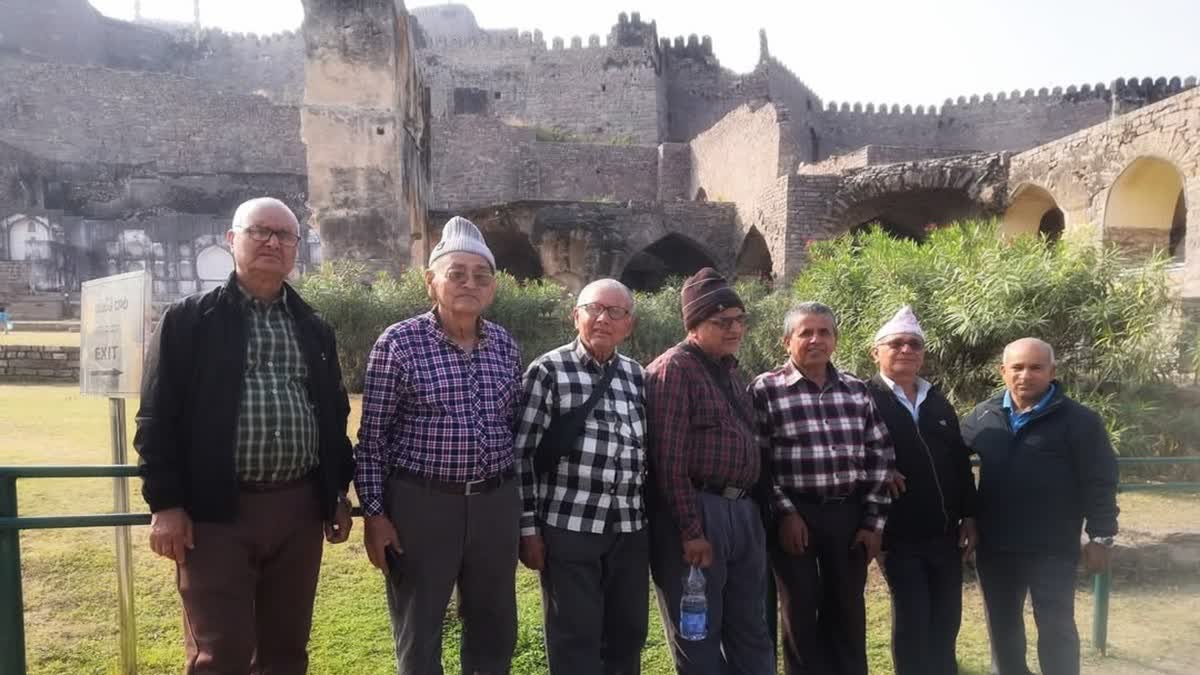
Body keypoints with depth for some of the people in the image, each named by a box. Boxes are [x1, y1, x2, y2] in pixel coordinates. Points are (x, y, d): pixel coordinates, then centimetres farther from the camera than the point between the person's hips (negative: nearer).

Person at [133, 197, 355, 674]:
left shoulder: (315, 330, 11)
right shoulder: (187, 320, -1)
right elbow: (157, 417, -4)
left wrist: (338, 494, 13)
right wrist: (165, 504, -9)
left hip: (299, 508, 4)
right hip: (216, 511, -4)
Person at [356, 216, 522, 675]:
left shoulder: (505, 345, 5)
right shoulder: (398, 342, -8)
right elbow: (372, 438, -6)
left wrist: (520, 502, 13)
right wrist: (373, 514, -9)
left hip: (495, 502, 4)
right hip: (421, 503, -4)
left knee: (495, 627, 16)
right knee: (418, 633, 12)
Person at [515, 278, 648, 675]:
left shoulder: (636, 375, 10)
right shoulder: (549, 371, -5)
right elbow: (521, 453, -6)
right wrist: (528, 527, -8)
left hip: (630, 530, 5)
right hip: (568, 528, -5)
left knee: (627, 636, 15)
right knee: (574, 641, 6)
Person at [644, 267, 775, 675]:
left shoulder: (729, 370, 16)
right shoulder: (674, 368, -11)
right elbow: (669, 459, -17)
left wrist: (751, 509, 13)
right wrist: (691, 530, -18)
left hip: (743, 512, 8)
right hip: (696, 512, -8)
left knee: (752, 633, 15)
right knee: (698, 638, 6)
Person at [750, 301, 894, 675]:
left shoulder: (857, 390, 9)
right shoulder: (765, 389, -4)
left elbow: (880, 456, 8)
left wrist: (874, 521, 3)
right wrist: (785, 513, -10)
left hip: (849, 515, 4)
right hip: (795, 516, -3)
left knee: (848, 612, 13)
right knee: (801, 612, 8)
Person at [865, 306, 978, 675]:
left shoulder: (938, 402, 13)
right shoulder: (864, 399, -6)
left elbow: (961, 463, 13)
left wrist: (969, 517, 9)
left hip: (946, 533, 6)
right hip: (900, 536, -5)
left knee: (947, 621, 13)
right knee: (912, 623, 0)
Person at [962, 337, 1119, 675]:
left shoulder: (1079, 420, -6)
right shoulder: (983, 416, 4)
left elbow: (1099, 483, -5)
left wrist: (1100, 536, -7)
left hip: (1052, 547, -4)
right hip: (994, 546, 4)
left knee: (1056, 628, 6)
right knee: (1002, 625, 17)